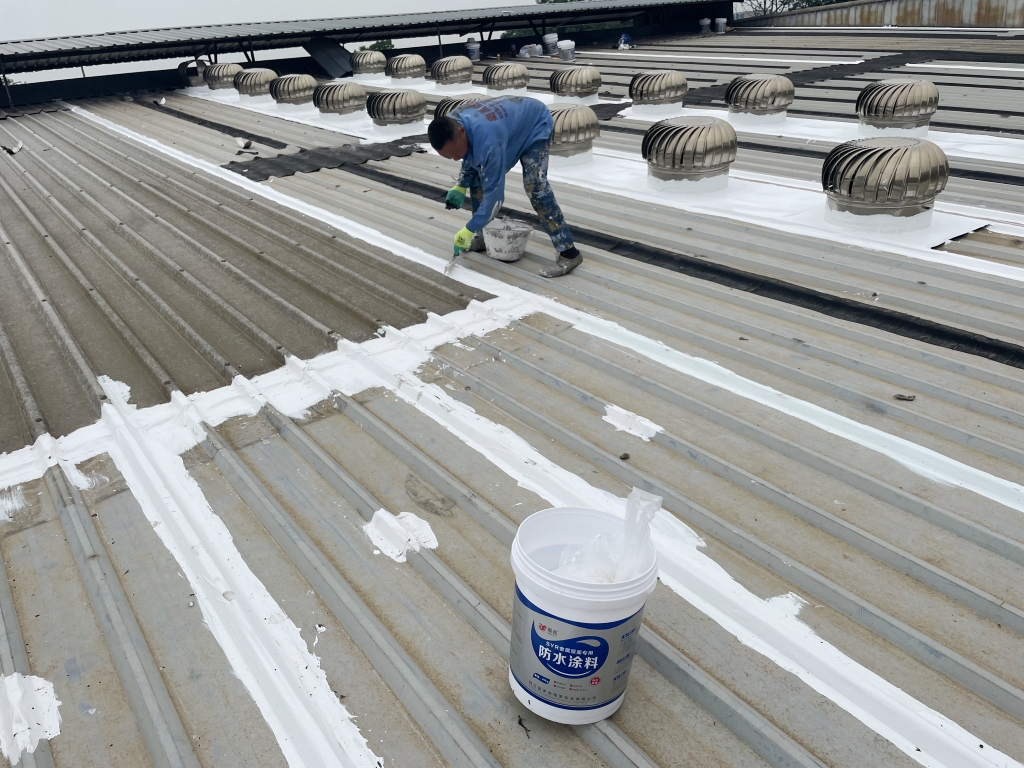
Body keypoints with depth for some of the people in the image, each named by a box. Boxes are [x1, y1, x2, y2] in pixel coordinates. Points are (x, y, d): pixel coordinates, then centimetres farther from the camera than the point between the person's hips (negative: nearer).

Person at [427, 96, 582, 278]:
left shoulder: (487, 140, -44)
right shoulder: (451, 125, -19)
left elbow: (494, 192, -39)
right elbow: (471, 157, 4)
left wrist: (469, 230, -35)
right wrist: (460, 186, -7)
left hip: (535, 125, -8)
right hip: (510, 121, 9)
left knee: (535, 187, -25)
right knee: (477, 178, 4)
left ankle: (569, 253, -23)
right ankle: (481, 237, 20)